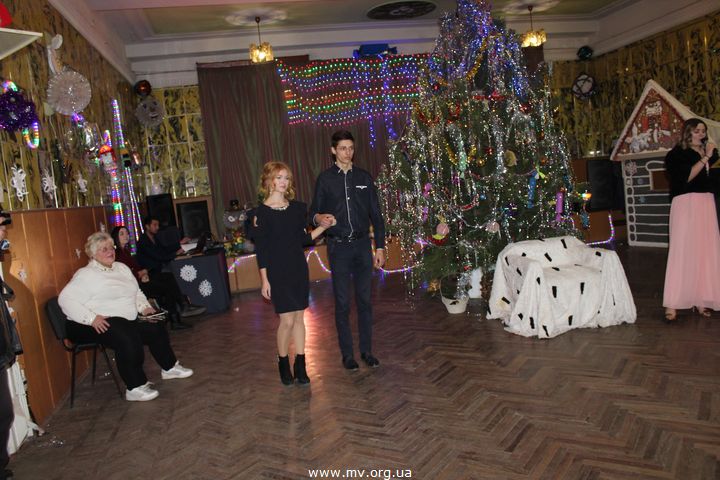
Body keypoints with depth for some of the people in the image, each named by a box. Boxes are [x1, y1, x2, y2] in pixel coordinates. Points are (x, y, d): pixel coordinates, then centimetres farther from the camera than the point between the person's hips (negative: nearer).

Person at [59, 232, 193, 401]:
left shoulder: (121, 268, 17)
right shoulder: (86, 275, -7)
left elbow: (137, 292, 26)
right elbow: (66, 299, -17)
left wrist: (144, 306, 5)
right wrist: (92, 318, -26)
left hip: (126, 320, 8)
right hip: (101, 323, -8)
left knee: (156, 328, -5)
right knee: (128, 339, -33)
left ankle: (169, 368, 15)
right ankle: (135, 388, -24)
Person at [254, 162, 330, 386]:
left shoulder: (297, 208, 6)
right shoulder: (262, 212, -7)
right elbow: (261, 248, -7)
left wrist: (322, 226, 1)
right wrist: (264, 279, -9)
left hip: (299, 269, 4)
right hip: (277, 272, -4)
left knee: (299, 317, 8)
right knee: (287, 319, -4)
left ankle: (300, 365, 19)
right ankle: (283, 363, 19)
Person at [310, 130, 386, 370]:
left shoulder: (364, 177, 6)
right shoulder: (325, 179, 1)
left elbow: (375, 214, 8)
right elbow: (314, 211, 3)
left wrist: (380, 246, 3)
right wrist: (319, 218, -21)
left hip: (362, 244, 2)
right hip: (338, 247, -2)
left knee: (365, 299, 7)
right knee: (342, 302, 4)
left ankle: (366, 350, 20)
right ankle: (347, 353, 16)